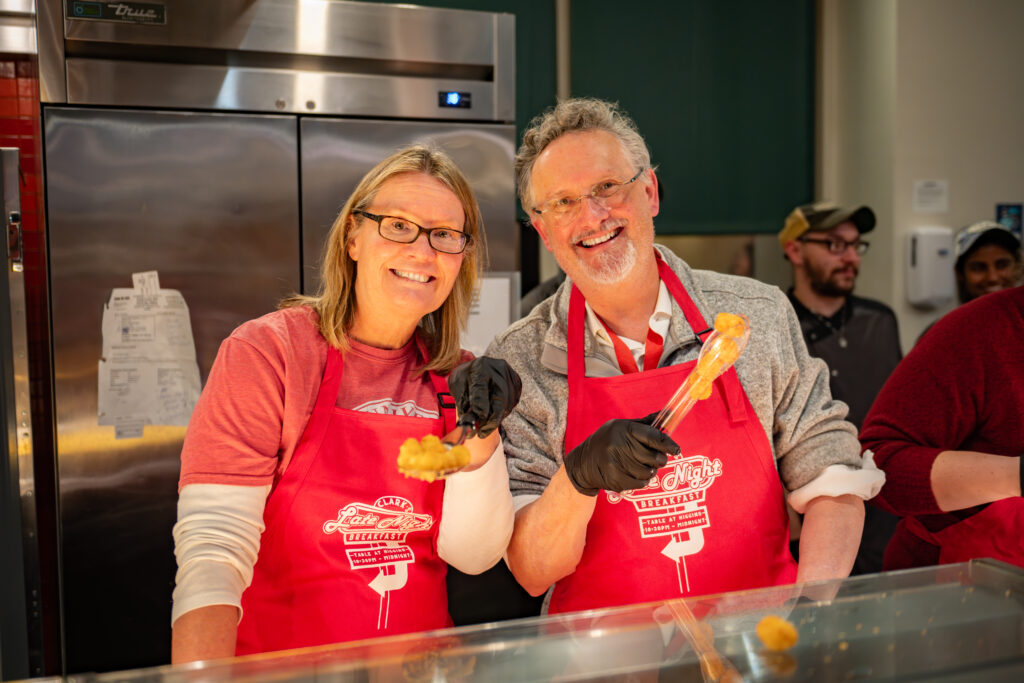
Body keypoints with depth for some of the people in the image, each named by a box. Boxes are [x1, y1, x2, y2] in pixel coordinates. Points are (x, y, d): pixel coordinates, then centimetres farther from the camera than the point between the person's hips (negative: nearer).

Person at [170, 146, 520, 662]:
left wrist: (480, 434, -14)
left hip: (420, 665, 3)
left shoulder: (456, 379, 2)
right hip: (278, 664, -3)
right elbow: (212, 552, -17)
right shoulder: (265, 352, -11)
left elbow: (475, 555, -2)